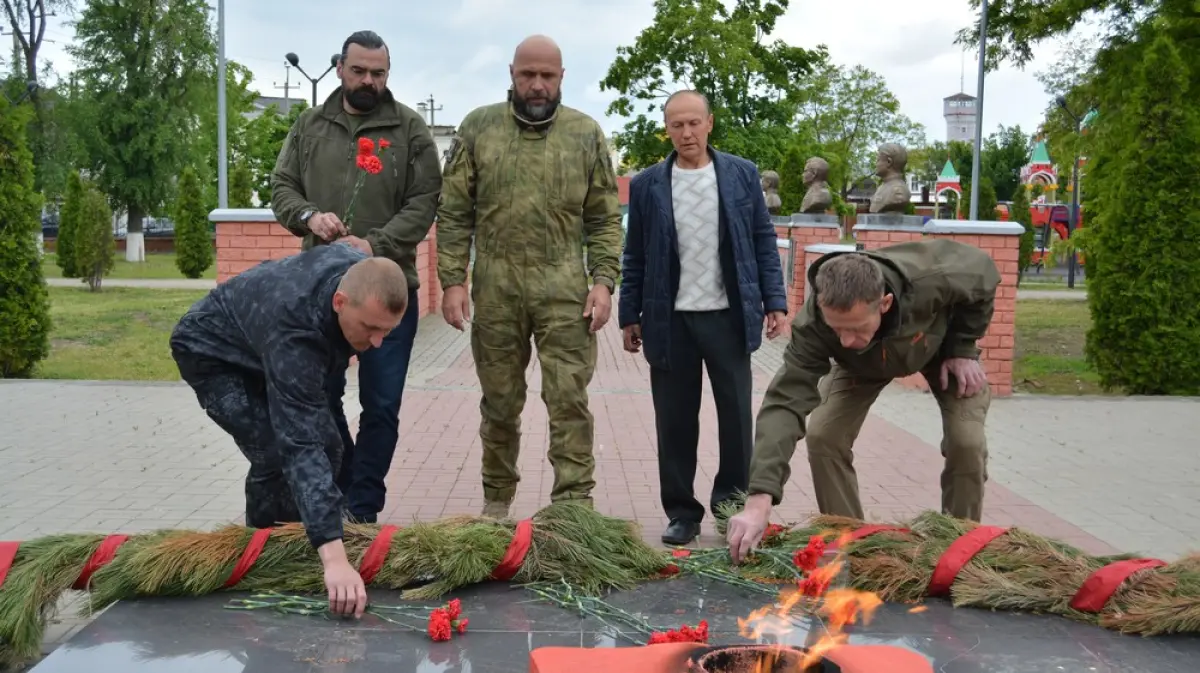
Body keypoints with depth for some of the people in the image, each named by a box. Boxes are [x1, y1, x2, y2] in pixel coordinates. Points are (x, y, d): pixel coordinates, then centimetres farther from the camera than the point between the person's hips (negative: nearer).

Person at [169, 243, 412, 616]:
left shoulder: (361, 274, -24)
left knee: (327, 443, -2)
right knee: (276, 453, -22)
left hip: (263, 347, 7)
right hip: (213, 353, -7)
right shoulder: (292, 331, -45)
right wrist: (334, 556, -57)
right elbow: (299, 446, -50)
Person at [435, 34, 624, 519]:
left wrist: (603, 281, -6)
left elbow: (605, 219, 5)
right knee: (500, 402, 11)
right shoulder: (478, 128, 5)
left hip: (564, 290, -1)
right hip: (495, 290, 1)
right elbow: (454, 213, 3)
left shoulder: (586, 134, 5)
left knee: (569, 400, -4)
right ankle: (497, 498, 27)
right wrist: (452, 280, -4)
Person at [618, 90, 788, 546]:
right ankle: (682, 512, 18)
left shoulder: (742, 175, 3)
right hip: (670, 320, 0)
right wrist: (629, 315, 5)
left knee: (737, 416, 6)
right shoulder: (646, 184, 3)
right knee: (675, 421, 6)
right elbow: (635, 256, 6)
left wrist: (775, 301, -1)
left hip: (729, 316, 0)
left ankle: (733, 504, 23)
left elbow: (764, 241, 5)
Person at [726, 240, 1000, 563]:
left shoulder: (935, 280, -46)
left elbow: (983, 273, -22)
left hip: (941, 347, -1)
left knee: (966, 442, -15)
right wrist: (760, 499, -59)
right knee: (823, 436, -15)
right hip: (863, 364, 1)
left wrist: (963, 349, -21)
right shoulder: (814, 324, -43)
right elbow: (785, 402, -48)